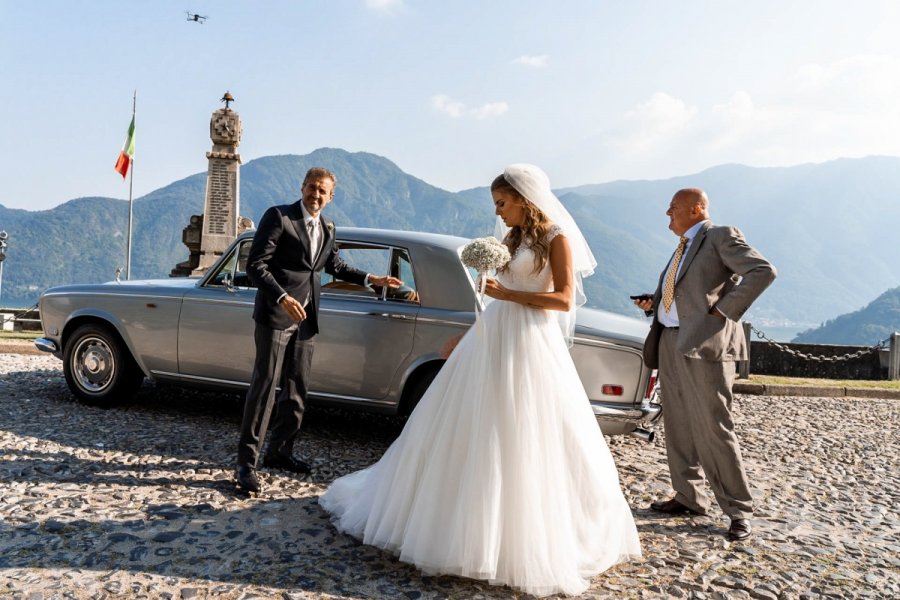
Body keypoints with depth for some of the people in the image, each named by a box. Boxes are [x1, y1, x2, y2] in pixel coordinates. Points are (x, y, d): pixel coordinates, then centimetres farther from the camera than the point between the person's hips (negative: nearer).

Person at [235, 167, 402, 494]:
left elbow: (335, 264, 28)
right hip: (276, 316, -7)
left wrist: (372, 279, 24)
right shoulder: (278, 216, -8)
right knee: (264, 388, -7)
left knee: (297, 390, 12)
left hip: (305, 319, 7)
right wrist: (282, 298, -25)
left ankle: (279, 451, 26)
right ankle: (246, 463, 0)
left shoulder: (327, 227, 13)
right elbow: (255, 265, -14)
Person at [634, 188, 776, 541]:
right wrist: (652, 303, 9)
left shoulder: (721, 236, -3)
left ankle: (739, 511, 5)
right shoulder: (684, 246, 21)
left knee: (713, 429, -6)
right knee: (678, 426, 12)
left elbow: (764, 271, -14)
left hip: (704, 343, -9)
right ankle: (689, 498, 25)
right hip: (670, 343, 9)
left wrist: (724, 310, -15)